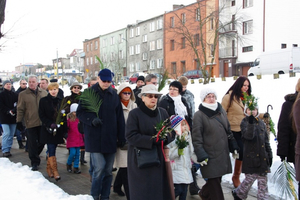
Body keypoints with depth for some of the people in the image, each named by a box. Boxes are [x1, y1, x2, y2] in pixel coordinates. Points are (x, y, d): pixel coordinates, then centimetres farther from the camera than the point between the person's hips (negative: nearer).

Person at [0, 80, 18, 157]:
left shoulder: (14, 95, 11)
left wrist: (13, 111, -12)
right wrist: (9, 111, -18)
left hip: (13, 117, 4)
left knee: (11, 134, 6)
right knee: (6, 133, -12)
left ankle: (8, 149, 14)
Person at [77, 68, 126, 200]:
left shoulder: (114, 95, 7)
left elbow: (119, 117, 8)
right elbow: (80, 112, 0)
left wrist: (121, 138, 5)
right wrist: (91, 119, -19)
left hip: (110, 138, 4)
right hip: (94, 138, -3)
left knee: (108, 170, 9)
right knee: (99, 168, -11)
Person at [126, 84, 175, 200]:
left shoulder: (163, 112, 8)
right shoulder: (134, 114, -6)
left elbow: (171, 132, 10)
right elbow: (130, 136, -14)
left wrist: (165, 138, -14)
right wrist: (152, 140, -21)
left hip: (160, 159, 4)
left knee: (160, 189, 7)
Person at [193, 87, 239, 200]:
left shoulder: (221, 111, 12)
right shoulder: (199, 115, -8)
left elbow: (228, 130, 21)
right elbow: (196, 138, -10)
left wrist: (233, 147, 19)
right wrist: (201, 155, -15)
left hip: (223, 153, 6)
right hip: (209, 156, -6)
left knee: (217, 179, 13)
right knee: (214, 183, -4)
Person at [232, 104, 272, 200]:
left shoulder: (261, 123, 11)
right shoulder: (244, 123, -5)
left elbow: (266, 141, 15)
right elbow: (249, 136, -24)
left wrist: (269, 155, 13)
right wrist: (251, 122, -36)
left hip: (263, 156, 5)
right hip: (251, 156, -5)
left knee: (263, 180, 8)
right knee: (250, 178, 1)